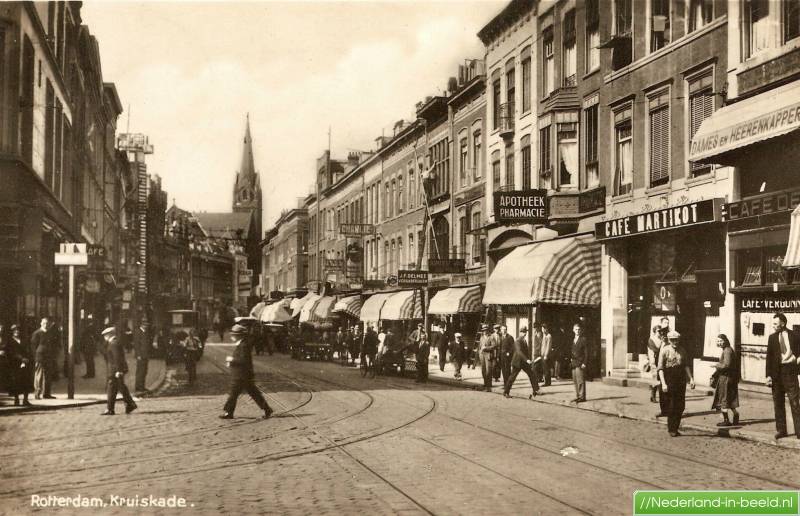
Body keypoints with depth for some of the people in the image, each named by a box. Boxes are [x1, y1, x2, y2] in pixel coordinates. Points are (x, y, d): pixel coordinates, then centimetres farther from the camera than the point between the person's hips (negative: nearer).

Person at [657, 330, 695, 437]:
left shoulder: (682, 350, 7)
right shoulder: (664, 350, -7)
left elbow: (686, 365, 14)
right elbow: (660, 368, -9)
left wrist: (691, 378, 4)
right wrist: (663, 383, -17)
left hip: (681, 381, 4)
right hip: (669, 381, -4)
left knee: (680, 406, 7)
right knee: (671, 406, 0)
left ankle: (675, 427, 21)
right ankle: (671, 429, 15)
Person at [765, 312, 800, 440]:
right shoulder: (772, 338, 7)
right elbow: (769, 357, 6)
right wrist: (768, 375, 0)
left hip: (790, 370, -3)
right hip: (777, 372, 3)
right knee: (778, 402, 7)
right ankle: (781, 430, 15)